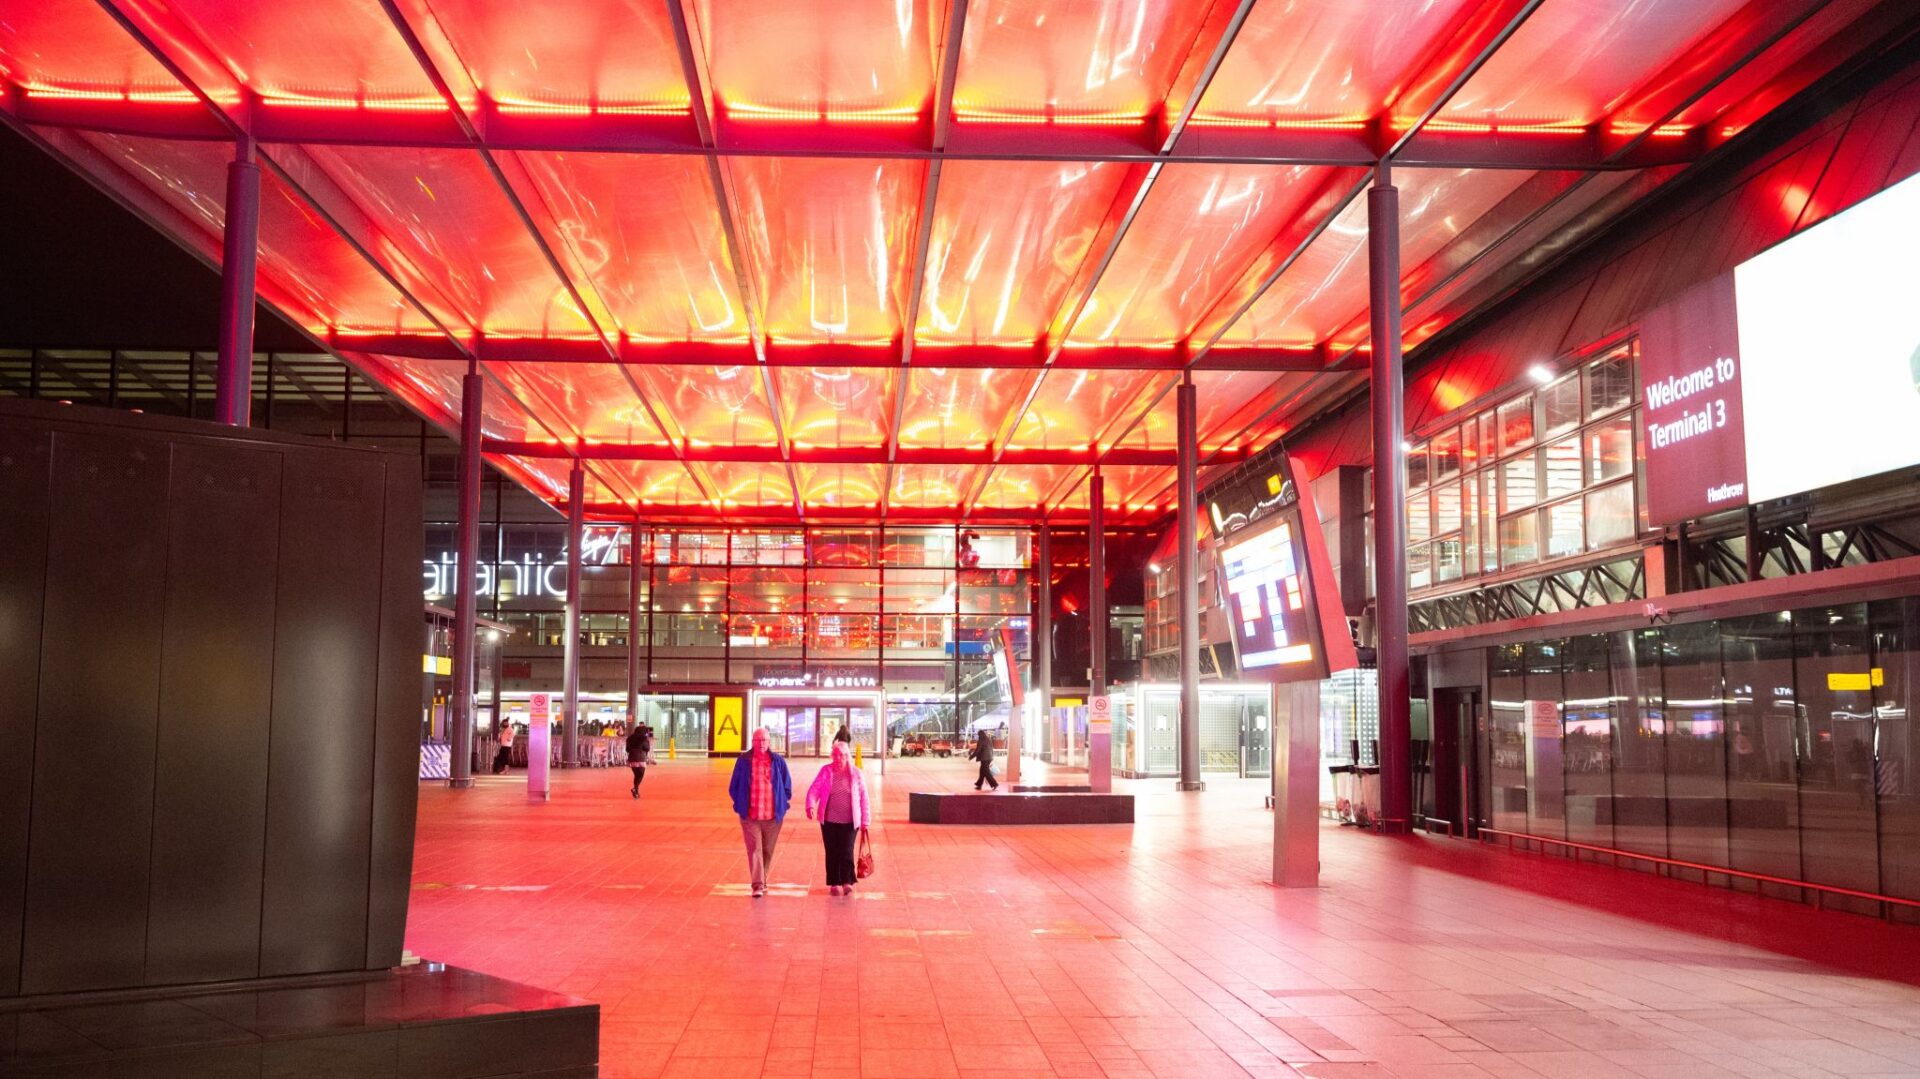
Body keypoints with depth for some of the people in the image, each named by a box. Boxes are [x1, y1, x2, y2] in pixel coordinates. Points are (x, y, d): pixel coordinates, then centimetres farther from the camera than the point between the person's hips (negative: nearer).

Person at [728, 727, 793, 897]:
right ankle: (758, 885, -11)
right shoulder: (743, 760, 1)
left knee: (768, 851, 10)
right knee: (754, 849, -8)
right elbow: (733, 787, 9)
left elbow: (787, 787, 11)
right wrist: (741, 804, 5)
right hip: (750, 816, -1)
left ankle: (763, 881, 24)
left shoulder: (778, 761, 3)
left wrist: (781, 804, 6)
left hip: (773, 816, 1)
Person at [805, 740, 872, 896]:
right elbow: (814, 790, -7)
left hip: (850, 821, -1)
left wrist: (865, 821, 1)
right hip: (829, 820, 1)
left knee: (846, 851, -7)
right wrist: (811, 805, -26)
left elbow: (864, 798, 3)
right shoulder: (826, 771, 1)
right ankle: (834, 883, 15)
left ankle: (847, 881, 0)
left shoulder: (856, 773, 1)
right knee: (832, 852, 5)